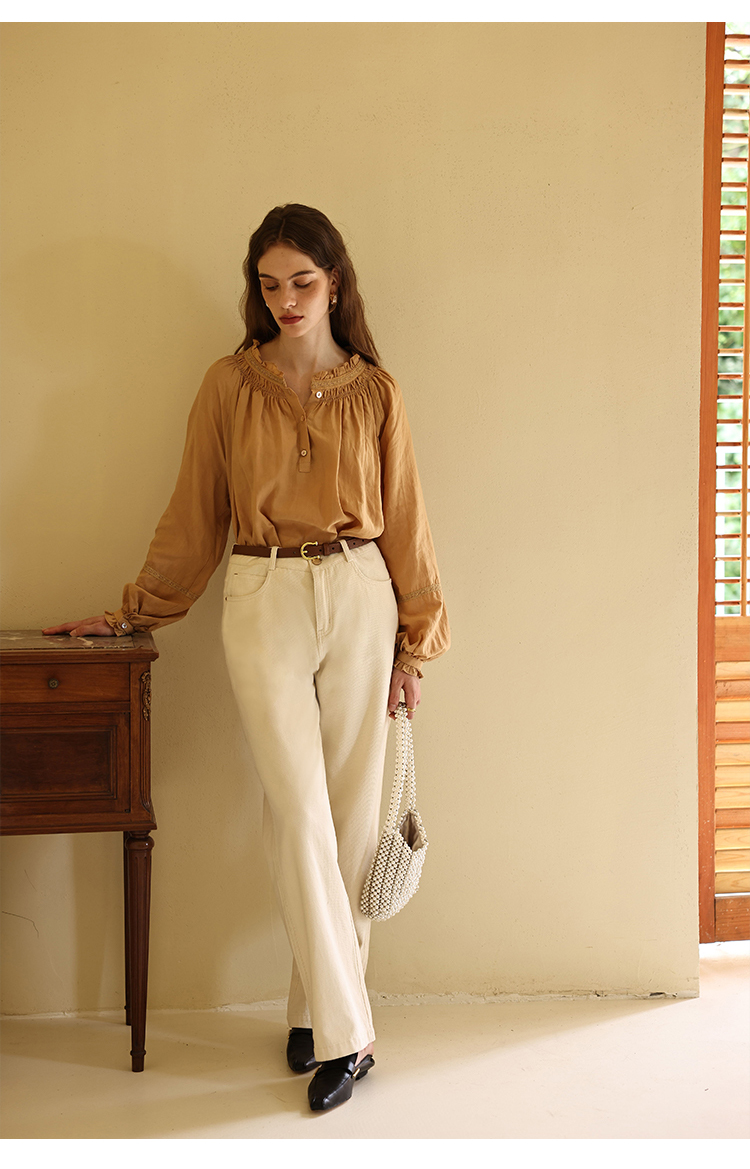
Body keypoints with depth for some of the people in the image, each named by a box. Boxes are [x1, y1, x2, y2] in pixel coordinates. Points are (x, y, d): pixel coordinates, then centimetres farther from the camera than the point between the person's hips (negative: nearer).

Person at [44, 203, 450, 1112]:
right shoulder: (229, 386, 5)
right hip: (263, 602, -1)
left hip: (359, 600, 1)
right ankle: (343, 1033, -1)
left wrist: (414, 639, 6)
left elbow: (403, 521, 8)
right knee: (298, 811, -8)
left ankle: (316, 1005, 18)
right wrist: (131, 615, 13)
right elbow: (193, 517, 11)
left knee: (350, 813, 3)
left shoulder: (375, 393, 6)